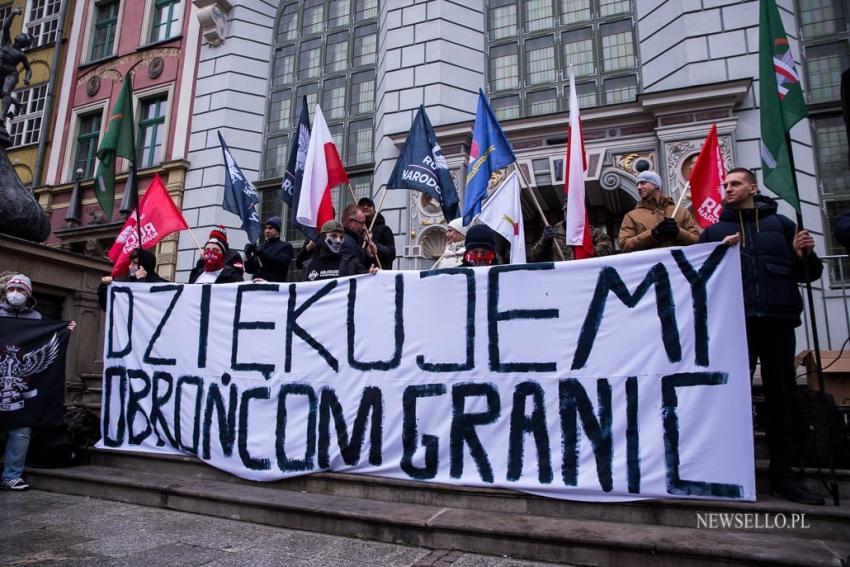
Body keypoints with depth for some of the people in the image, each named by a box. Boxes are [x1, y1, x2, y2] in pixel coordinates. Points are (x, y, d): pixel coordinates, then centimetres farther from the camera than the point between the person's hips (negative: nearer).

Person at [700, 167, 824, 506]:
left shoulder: (780, 224, 16)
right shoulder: (714, 232, 16)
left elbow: (808, 273, 13)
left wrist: (804, 254, -7)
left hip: (778, 319, 1)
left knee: (782, 397, 5)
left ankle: (782, 475, 16)